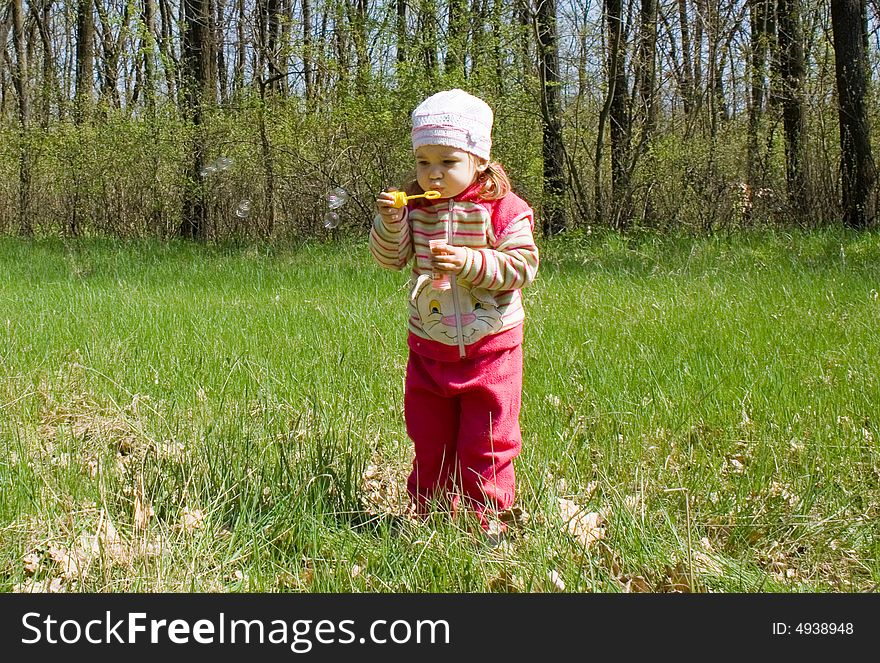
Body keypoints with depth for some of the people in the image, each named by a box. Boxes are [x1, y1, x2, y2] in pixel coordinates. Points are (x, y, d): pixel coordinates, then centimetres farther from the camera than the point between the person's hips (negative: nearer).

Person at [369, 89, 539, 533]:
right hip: (429, 348, 4)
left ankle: (485, 517, 19)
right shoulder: (416, 206, 2)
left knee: (485, 442, 5)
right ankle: (432, 514, 28)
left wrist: (470, 262, -26)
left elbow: (522, 265, -15)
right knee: (430, 441, 14)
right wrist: (389, 221, -19)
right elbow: (389, 258, 0)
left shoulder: (504, 209, -10)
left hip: (490, 346, -3)